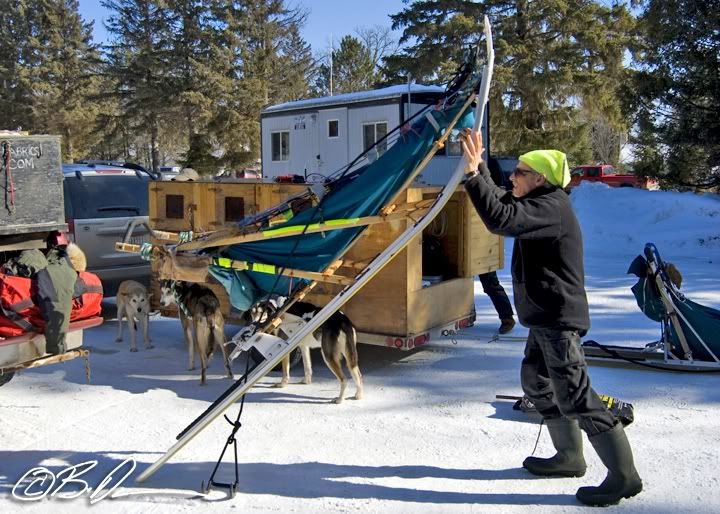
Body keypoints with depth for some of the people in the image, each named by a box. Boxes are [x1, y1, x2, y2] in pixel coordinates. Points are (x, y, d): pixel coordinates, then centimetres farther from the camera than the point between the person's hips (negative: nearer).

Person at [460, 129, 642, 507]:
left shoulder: (551, 206, -19)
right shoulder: (542, 203, 13)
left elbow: (501, 220, -33)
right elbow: (500, 202, 24)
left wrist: (472, 173, -30)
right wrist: (478, 165, 15)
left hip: (558, 319, -11)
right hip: (546, 318, 11)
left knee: (574, 396, -7)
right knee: (536, 382, 20)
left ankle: (624, 474, 4)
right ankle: (569, 457, 33)